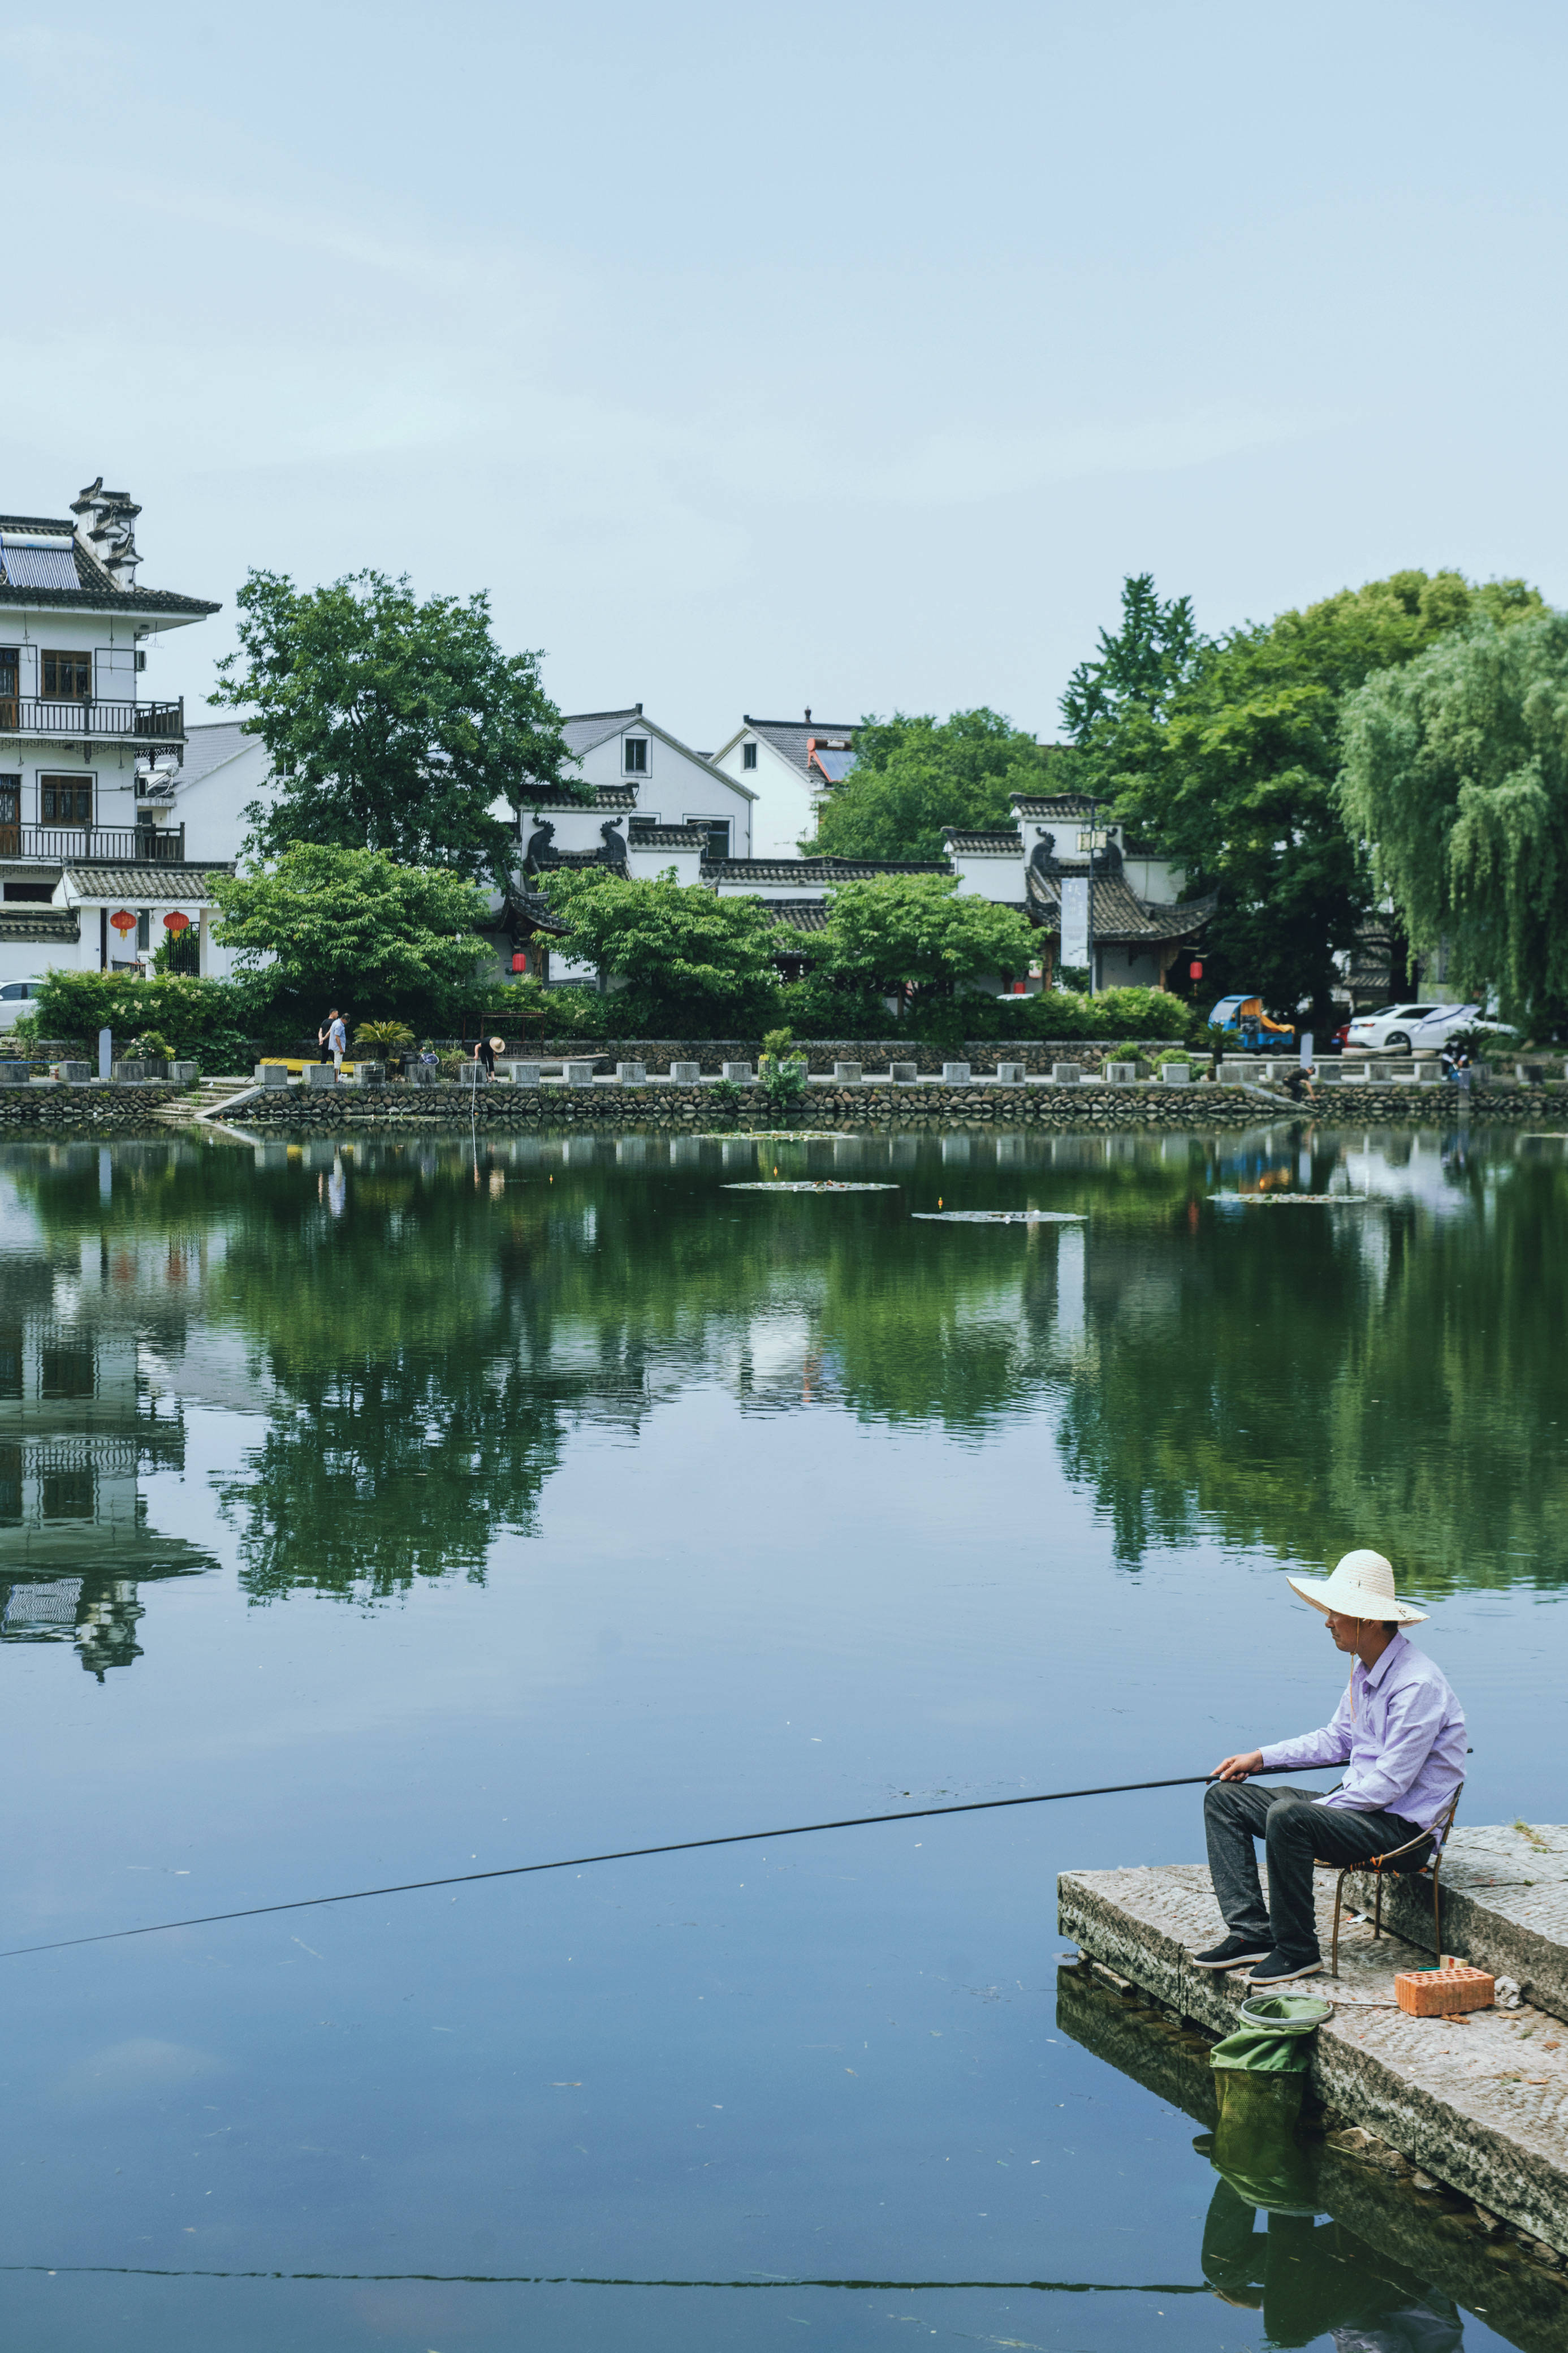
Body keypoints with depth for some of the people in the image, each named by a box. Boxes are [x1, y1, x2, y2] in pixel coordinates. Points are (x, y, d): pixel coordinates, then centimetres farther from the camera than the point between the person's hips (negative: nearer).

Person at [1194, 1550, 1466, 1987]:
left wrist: (1317, 1807, -18)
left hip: (1399, 1821, -10)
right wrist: (1261, 1758, 15)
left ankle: (1298, 1951, -18)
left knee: (1288, 1816, -35)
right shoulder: (1365, 1671, 9)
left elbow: (1391, 1784, -23)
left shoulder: (1418, 1684, -21)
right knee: (1223, 1798, 5)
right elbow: (1336, 1739, 24)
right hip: (1356, 1802, 10)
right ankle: (1252, 1932, -5)